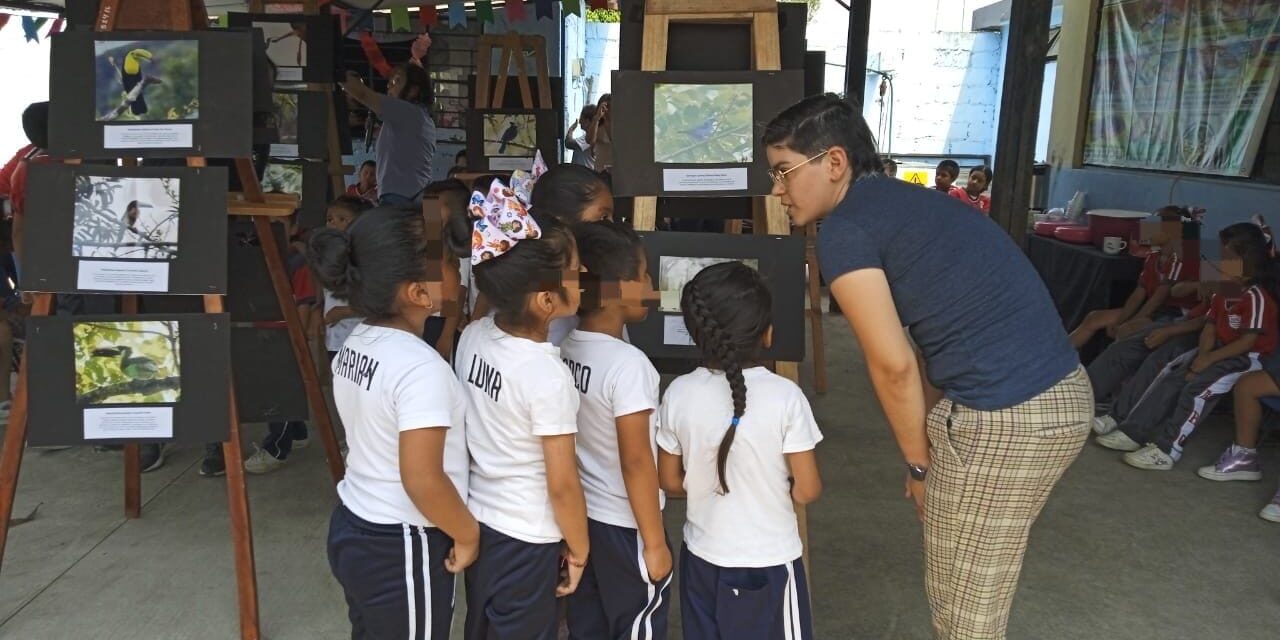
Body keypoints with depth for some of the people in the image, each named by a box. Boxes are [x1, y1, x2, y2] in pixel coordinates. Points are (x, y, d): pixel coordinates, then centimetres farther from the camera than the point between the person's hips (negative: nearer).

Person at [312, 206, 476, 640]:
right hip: (400, 551, -8)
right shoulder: (420, 367, -26)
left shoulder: (356, 344, 0)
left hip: (352, 529, 8)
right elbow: (422, 480, -27)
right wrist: (467, 535, -12)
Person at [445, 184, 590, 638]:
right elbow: (562, 485, -19)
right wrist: (579, 549, -3)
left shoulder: (473, 336, -8)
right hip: (525, 542, -6)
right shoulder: (548, 376, -27)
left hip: (476, 520, 6)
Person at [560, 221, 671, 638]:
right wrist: (654, 543, -13)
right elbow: (636, 463, -22)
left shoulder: (563, 350, -2)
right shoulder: (629, 365, -24)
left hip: (579, 518, 7)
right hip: (624, 527, -7)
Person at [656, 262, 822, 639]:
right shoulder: (785, 396, -19)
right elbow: (807, 490, -14)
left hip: (702, 558, 3)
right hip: (769, 562, -3)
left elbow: (671, 481, -1)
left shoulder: (679, 394, -11)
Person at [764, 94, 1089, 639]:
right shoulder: (901, 201, 17)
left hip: (1004, 417, -9)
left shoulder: (844, 230, -11)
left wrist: (918, 464, 3)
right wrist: (933, 443, 17)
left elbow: (894, 366, -12)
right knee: (978, 590, 26)